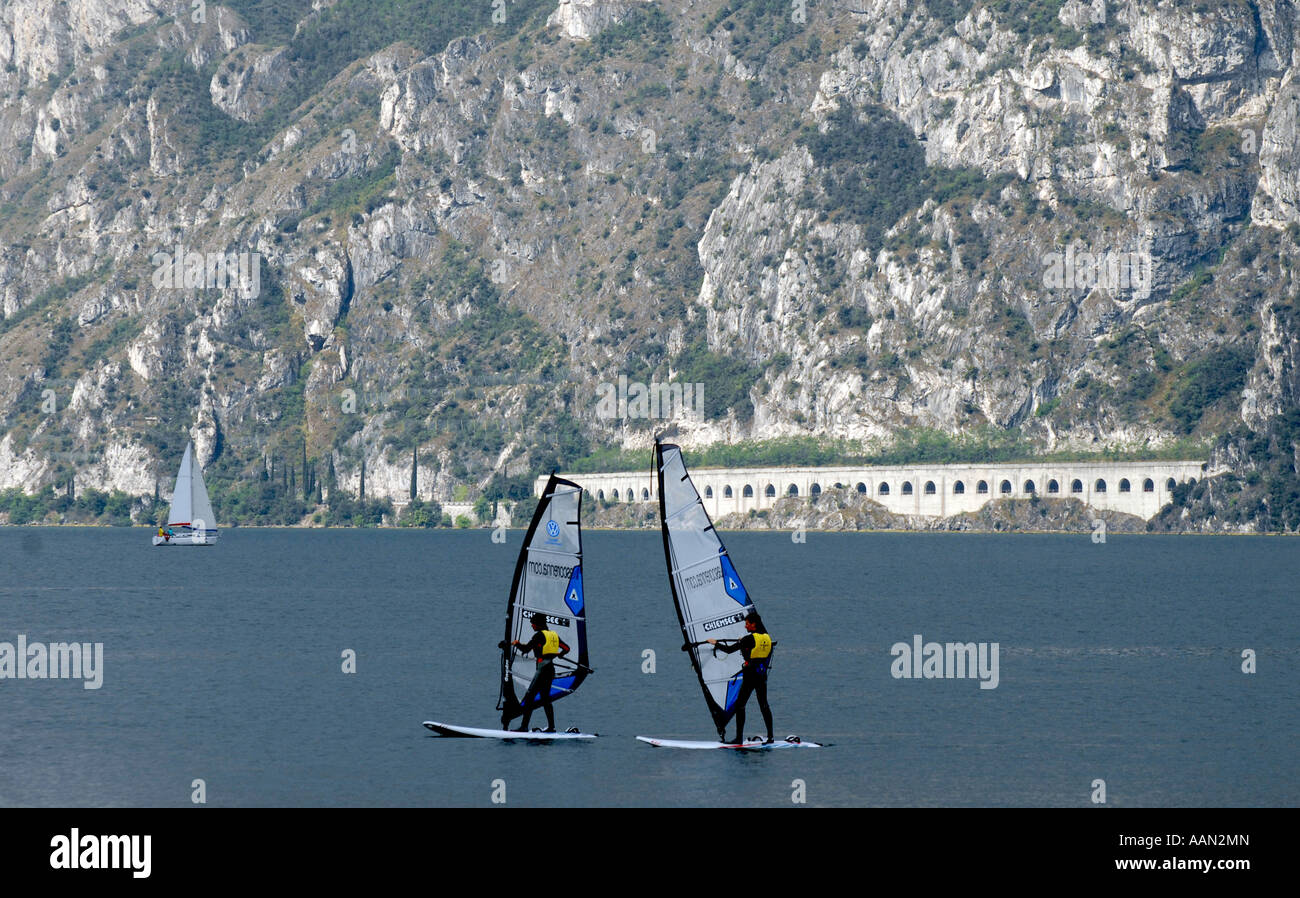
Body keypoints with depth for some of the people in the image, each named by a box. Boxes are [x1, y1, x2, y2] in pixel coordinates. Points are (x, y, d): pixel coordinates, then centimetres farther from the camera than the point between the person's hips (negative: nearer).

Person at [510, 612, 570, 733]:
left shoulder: (539, 635, -10)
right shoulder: (554, 634, 13)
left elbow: (525, 649, -11)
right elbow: (566, 648, 20)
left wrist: (517, 643, 9)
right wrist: (559, 654, 41)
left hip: (543, 668, -9)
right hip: (551, 668, 9)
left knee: (529, 697, -9)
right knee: (545, 698, 15)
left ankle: (524, 726, -16)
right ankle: (551, 727, 12)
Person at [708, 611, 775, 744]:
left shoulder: (750, 638, -14)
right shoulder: (767, 638, 7)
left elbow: (729, 649, -15)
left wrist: (716, 643, 2)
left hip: (750, 676, -7)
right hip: (762, 675, 7)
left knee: (740, 705, -1)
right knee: (764, 705, 13)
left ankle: (739, 738, -4)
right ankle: (770, 737, 11)